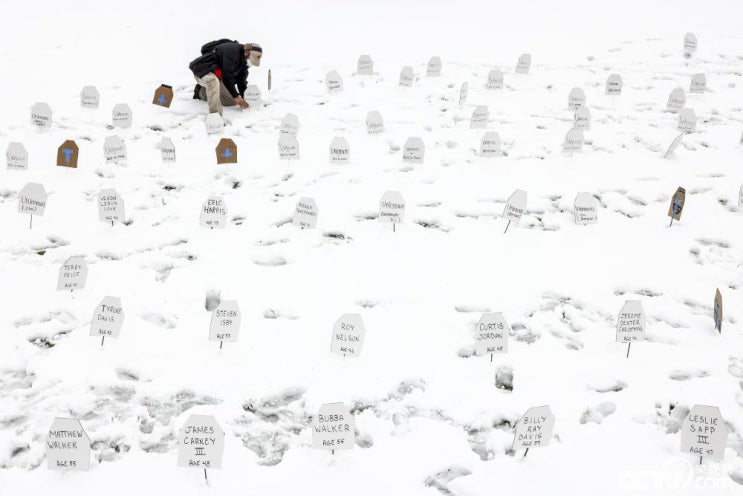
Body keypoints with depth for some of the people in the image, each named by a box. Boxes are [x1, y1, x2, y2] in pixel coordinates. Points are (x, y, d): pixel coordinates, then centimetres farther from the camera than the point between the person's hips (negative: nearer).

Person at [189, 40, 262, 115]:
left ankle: (201, 91, 21)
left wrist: (243, 98, -10)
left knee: (232, 101, 8)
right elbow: (227, 76, -30)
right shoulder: (231, 51, -29)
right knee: (213, 81, -43)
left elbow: (241, 79, 1)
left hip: (218, 76, 9)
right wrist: (236, 96, -28)